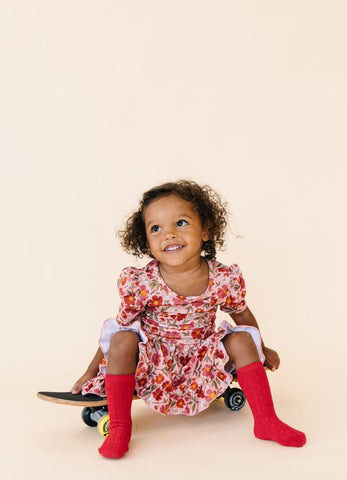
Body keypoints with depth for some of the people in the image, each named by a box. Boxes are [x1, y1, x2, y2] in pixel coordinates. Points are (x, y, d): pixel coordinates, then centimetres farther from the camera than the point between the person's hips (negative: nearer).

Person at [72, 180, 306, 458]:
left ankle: (267, 422, -6)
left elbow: (242, 313, 6)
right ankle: (120, 427, -18)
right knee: (123, 338, -26)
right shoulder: (141, 283, -20)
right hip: (153, 366, -2)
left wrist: (261, 350, 18)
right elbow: (119, 328, -8)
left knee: (242, 340, -15)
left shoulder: (224, 279, -15)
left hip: (202, 364, 2)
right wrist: (91, 371, -5)